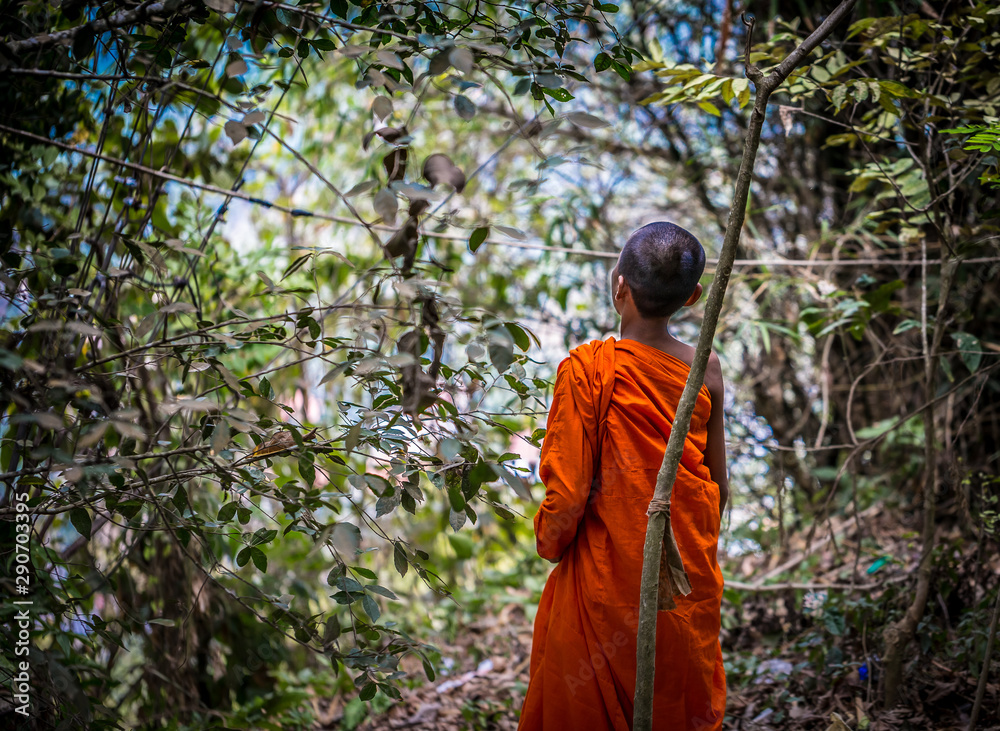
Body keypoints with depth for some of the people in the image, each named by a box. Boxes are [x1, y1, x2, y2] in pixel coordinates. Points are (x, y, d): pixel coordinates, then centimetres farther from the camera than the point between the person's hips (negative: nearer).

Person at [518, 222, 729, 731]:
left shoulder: (587, 369, -19)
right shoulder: (705, 369, -7)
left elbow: (568, 491, -17)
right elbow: (719, 487, 2)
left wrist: (549, 544, 2)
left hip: (607, 576, -3)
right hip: (688, 578, 4)